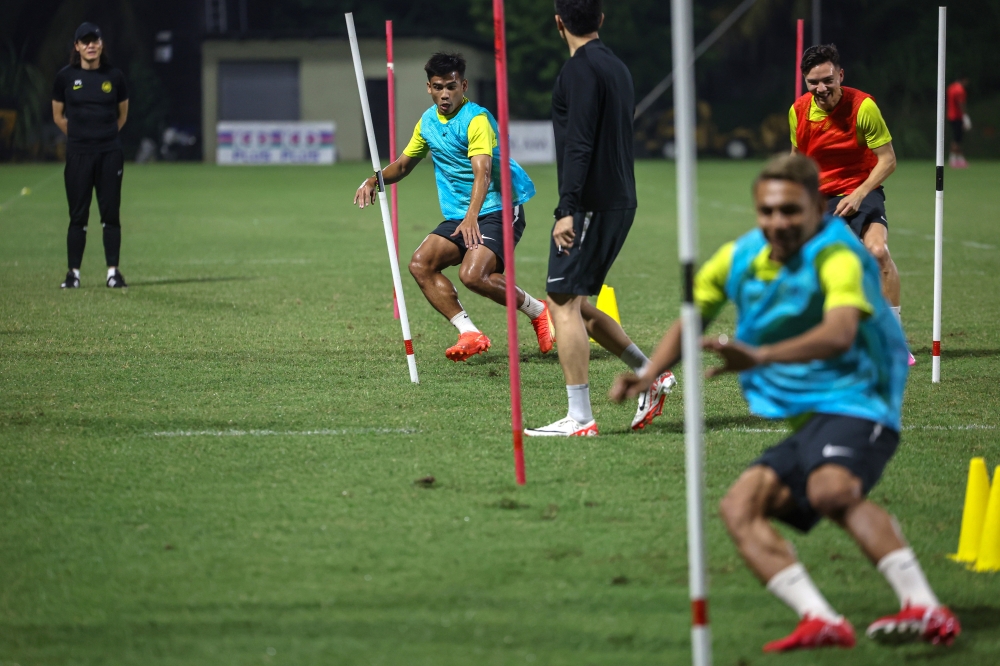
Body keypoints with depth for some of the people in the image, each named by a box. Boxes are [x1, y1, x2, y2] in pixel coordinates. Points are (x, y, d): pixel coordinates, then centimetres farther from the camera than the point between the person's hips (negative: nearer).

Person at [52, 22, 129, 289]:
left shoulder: (114, 77, 3)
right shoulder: (65, 77, 1)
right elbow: (58, 116, 12)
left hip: (110, 153, 1)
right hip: (78, 154, -1)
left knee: (111, 213, 1)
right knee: (78, 214, 0)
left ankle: (113, 271, 6)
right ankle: (73, 272, 5)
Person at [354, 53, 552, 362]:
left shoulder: (476, 119, -16)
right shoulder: (427, 122, 9)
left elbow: (482, 171, -30)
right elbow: (404, 163, 25)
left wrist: (472, 217, -45)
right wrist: (374, 181, 4)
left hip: (497, 211, -8)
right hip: (457, 217, 8)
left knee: (472, 275, -27)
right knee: (420, 264, -13)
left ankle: (538, 310, -3)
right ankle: (469, 333, -11)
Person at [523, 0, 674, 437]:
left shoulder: (580, 69, -11)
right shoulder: (617, 68, 17)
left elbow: (579, 144, -19)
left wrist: (568, 210, -22)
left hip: (590, 205, -9)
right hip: (620, 201, 9)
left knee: (563, 302, -8)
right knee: (574, 305, 17)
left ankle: (580, 418, -11)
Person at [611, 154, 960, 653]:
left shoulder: (835, 255, -15)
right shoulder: (740, 259, 8)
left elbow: (839, 332, -34)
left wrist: (761, 356, -48)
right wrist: (649, 374, 5)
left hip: (854, 406, -8)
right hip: (804, 424, 8)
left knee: (830, 489, -36)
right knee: (739, 507, -11)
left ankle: (924, 609, -46)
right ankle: (821, 620, -26)